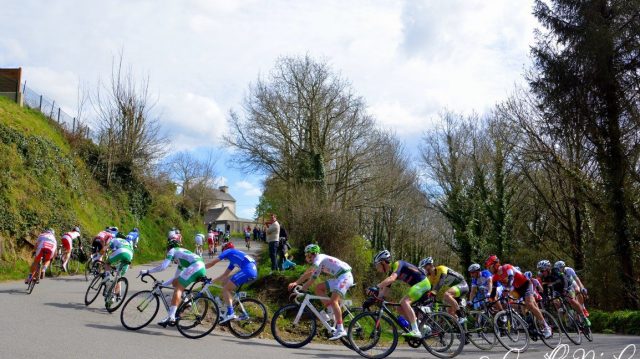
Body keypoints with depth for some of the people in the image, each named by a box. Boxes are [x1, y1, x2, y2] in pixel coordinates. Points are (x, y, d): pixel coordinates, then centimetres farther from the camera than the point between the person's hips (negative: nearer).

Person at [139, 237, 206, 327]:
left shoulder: (173, 250, 13)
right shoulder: (180, 253, 36)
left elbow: (163, 266, 1)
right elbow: (176, 277, 35)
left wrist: (147, 271, 10)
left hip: (195, 266, -8)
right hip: (202, 267, 8)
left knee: (178, 288, -8)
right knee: (175, 282, 20)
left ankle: (171, 317, -18)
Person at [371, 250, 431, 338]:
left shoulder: (397, 264, -18)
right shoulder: (390, 273, 9)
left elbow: (392, 279, -37)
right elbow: (384, 292, 10)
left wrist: (375, 287, -43)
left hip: (422, 283, -10)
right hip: (416, 285, 10)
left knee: (404, 301, -27)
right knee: (400, 308, 3)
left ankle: (416, 331, -28)